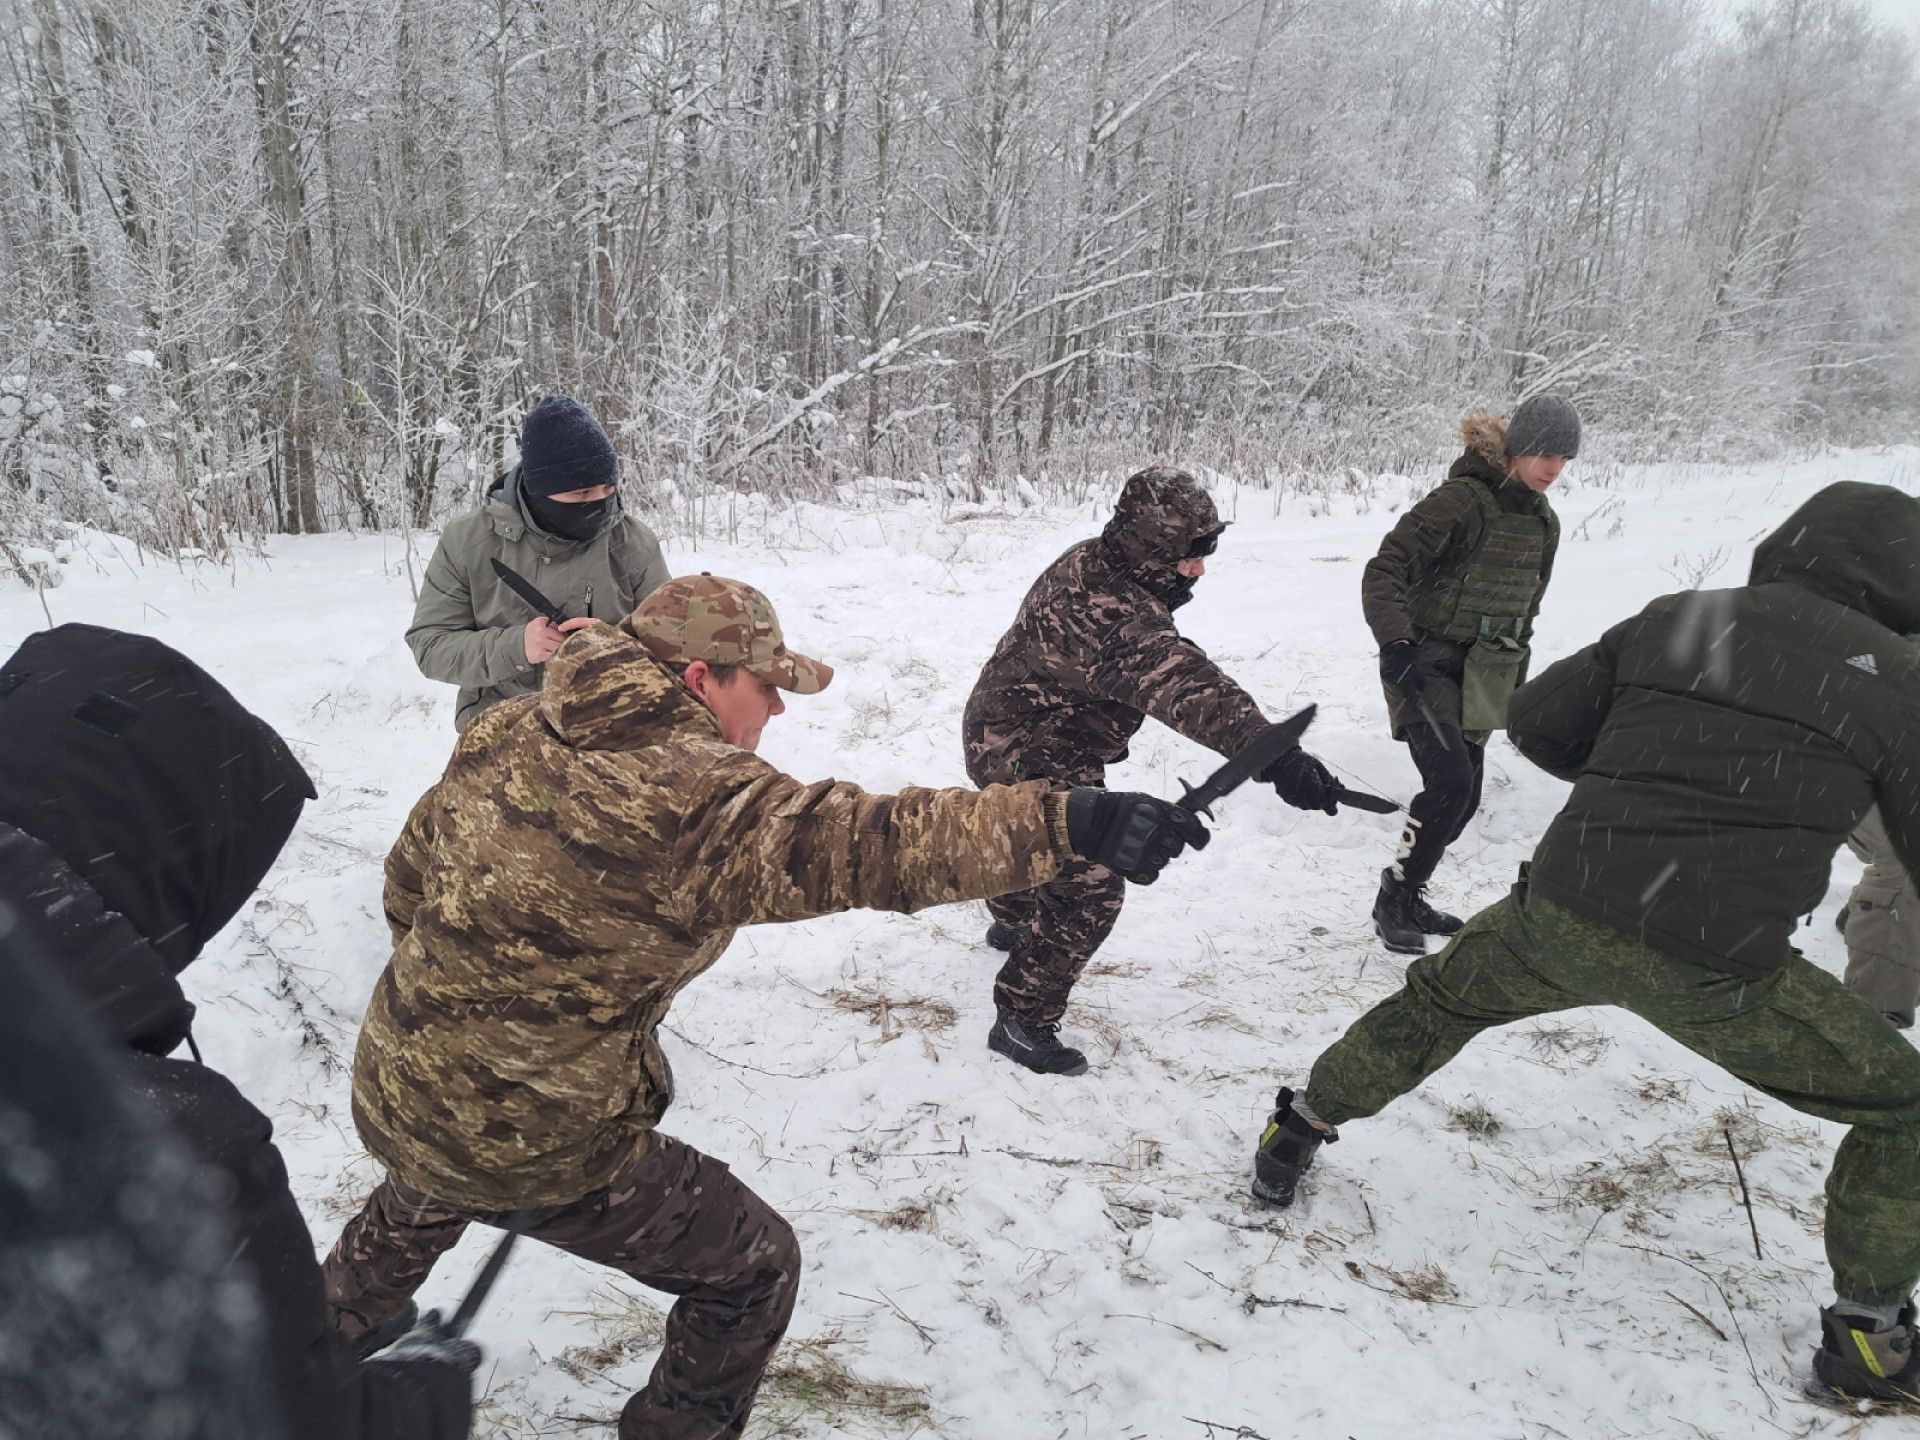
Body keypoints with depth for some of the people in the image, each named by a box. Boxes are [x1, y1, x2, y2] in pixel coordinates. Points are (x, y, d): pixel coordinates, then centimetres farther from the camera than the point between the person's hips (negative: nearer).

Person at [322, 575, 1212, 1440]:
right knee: (753, 1272, 13)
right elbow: (867, 845, -41)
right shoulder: (704, 807, -26)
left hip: (391, 1097, 8)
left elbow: (408, 881, 9)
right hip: (538, 1149, -8)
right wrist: (1065, 823, -47)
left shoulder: (502, 735, -3)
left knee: (423, 1203, 43)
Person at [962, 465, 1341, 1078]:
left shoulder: (1091, 562, -6)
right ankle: (1022, 1021, 4)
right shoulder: (1110, 611, -38)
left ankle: (1012, 924, 63)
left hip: (1006, 736, 10)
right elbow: (1182, 683, -52)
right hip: (1033, 759, -10)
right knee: (1087, 889, -9)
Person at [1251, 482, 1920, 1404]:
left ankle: (1296, 1137, 38)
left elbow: (1534, 724, 10)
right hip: (1714, 972, -2)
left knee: (1437, 999, 30)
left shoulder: (1670, 622, 7)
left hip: (1560, 918, 3)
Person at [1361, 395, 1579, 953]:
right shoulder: (1461, 500, -16)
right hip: (1427, 666, -8)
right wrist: (1394, 645, -34)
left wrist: (1516, 687, 21)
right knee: (1449, 781, -19)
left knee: (1465, 796, 9)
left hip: (1479, 677, 8)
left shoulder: (1543, 523, 9)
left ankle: (1407, 897, 25)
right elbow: (1383, 572, -22)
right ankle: (1393, 901, -4)